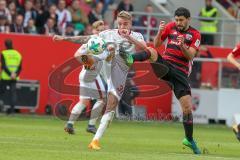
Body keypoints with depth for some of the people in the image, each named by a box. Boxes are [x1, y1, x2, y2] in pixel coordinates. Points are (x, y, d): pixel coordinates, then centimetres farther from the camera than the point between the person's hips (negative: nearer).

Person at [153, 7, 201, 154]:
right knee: (151, 52, -32)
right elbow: (157, 44, 7)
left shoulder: (195, 34, 1)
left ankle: (189, 140, 12)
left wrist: (183, 46, -27)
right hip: (165, 64, 1)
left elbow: (190, 56, -8)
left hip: (181, 71, -1)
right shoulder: (170, 27, 6)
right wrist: (160, 32, -11)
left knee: (187, 107, -3)